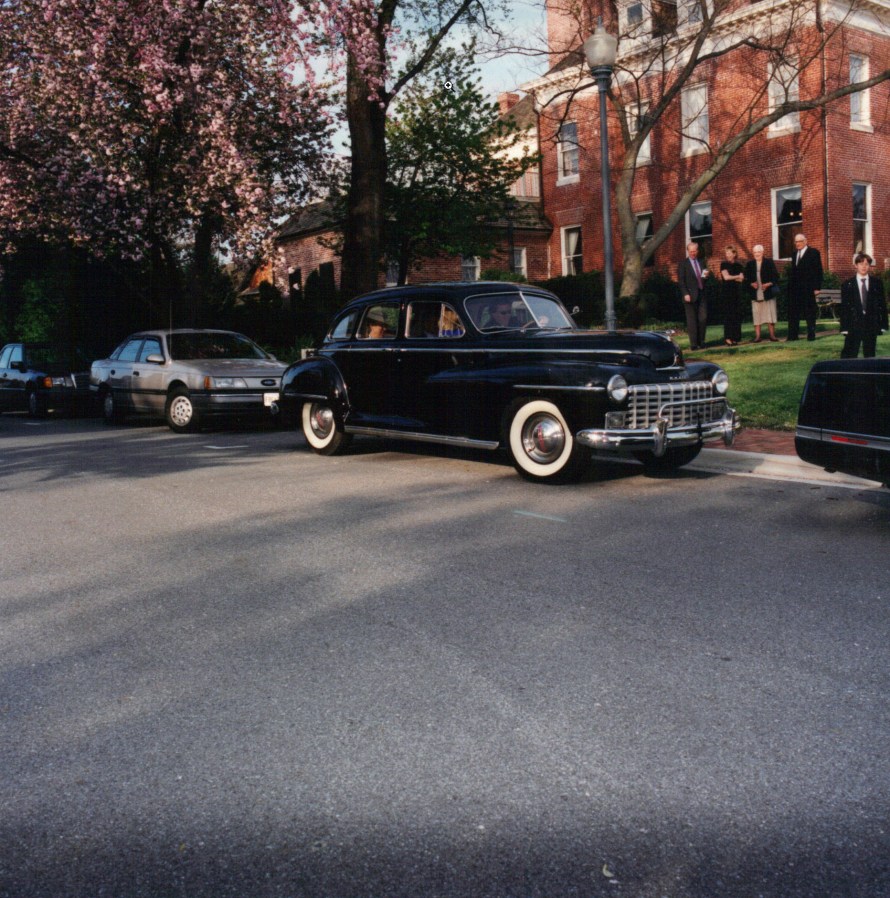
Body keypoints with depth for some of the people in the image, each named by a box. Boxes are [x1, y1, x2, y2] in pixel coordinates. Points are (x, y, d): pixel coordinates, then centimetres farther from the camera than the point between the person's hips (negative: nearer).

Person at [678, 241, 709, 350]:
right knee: (692, 320, -2)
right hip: (690, 296, -5)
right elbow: (681, 280, -6)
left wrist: (706, 275, -1)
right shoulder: (683, 264, 0)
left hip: (701, 295, 5)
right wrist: (685, 294, -15)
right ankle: (694, 343, 2)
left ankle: (701, 341, 12)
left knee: (703, 318, 0)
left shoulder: (701, 263, 17)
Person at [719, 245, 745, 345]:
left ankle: (734, 337, 4)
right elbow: (726, 277, -10)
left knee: (737, 315, 0)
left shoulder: (738, 265, 12)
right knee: (728, 315, -9)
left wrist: (731, 277, -8)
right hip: (726, 293, -4)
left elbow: (741, 279, 1)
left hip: (736, 293, 4)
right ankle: (728, 338, -9)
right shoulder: (724, 264, 2)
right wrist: (737, 277, 0)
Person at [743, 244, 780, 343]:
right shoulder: (750, 264, 8)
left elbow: (776, 276, 0)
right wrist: (751, 284, -11)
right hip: (755, 294, 1)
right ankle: (757, 336, 4)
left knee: (770, 314, 1)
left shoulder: (769, 262, 3)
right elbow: (746, 278, 8)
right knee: (756, 315, 1)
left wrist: (768, 284, -14)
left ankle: (772, 335, 6)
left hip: (768, 293, -1)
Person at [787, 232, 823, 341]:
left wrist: (817, 287, -12)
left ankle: (811, 334, 6)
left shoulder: (813, 252, -2)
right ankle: (792, 335, 6)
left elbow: (818, 270, -6)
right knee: (793, 312, 3)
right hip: (794, 288, 6)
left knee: (810, 312, 1)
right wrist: (790, 285, 7)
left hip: (808, 288, -6)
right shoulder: (795, 254, 17)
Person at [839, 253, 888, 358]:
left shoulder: (877, 283, 6)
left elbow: (882, 304, 6)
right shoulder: (847, 285, 2)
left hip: (872, 325, 2)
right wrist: (844, 328, -6)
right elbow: (844, 308, 0)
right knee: (848, 357, -3)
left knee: (870, 356, 8)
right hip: (853, 325, -2)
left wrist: (883, 324, 1)